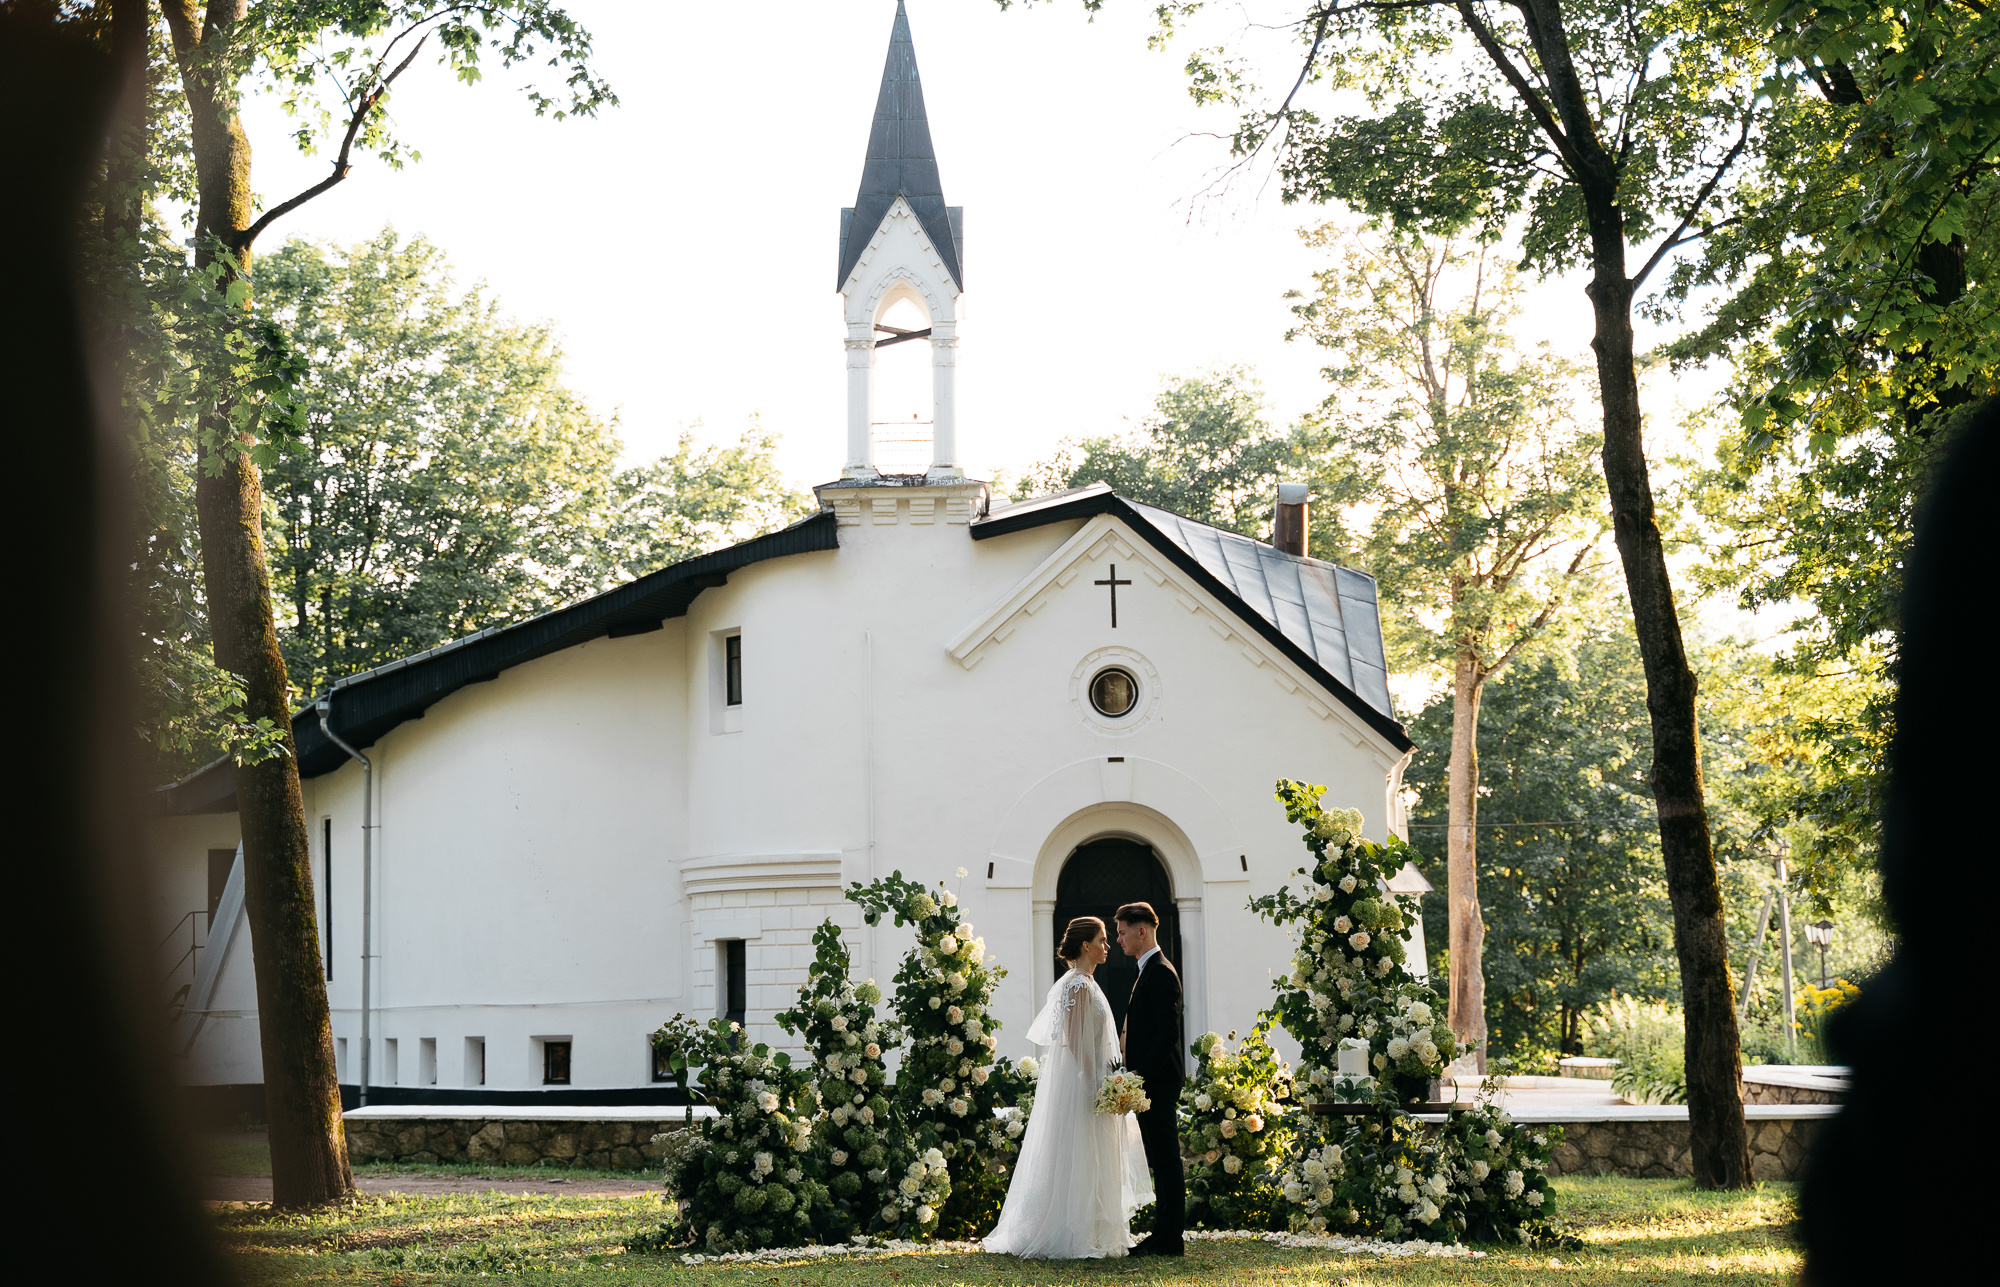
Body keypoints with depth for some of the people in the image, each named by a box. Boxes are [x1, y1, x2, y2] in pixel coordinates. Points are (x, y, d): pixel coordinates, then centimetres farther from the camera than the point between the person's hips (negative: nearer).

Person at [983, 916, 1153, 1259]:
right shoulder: (1078, 985, -15)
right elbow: (1074, 1040, -19)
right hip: (1079, 1084, -10)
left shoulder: (1085, 983, 15)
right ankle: (1073, 1239, -4)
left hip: (1085, 1084, 10)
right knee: (1078, 1160, -7)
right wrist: (1094, 1086, -20)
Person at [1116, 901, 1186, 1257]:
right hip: (1151, 1081, 11)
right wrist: (1137, 1074, 16)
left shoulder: (1160, 973, -14)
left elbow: (1168, 1034, -21)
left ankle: (1169, 1240, -4)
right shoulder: (1150, 971, 18)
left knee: (1165, 1158, -7)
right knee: (1160, 1160, 12)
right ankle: (1163, 1234, 17)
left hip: (1158, 1081, -11)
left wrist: (1140, 1074, -20)